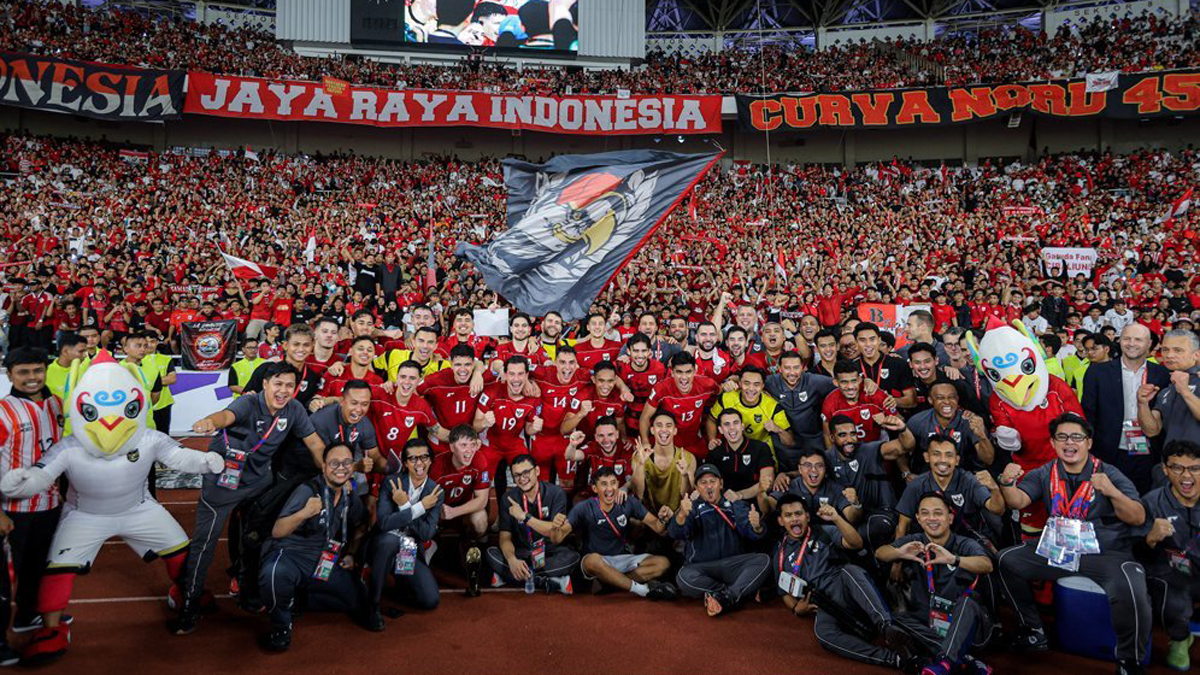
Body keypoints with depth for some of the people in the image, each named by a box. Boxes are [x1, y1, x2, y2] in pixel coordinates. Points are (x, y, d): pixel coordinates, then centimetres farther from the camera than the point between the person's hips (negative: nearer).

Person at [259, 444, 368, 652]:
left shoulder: (350, 496, 4)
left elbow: (360, 527, 25)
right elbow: (277, 532, -22)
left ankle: (299, 598, 11)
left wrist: (351, 554, 13)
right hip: (290, 556, -6)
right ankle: (281, 626, -11)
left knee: (361, 602, -3)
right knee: (275, 574, -40)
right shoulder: (308, 491, -15)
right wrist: (304, 513, -38)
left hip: (325, 563, 7)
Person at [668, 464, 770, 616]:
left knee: (763, 560, -24)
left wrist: (756, 526, -28)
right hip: (701, 568, -1)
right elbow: (676, 534, -11)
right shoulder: (692, 508, 9)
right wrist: (681, 515, -33)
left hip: (733, 566, 1)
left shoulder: (736, 506, 13)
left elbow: (750, 533, -3)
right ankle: (744, 591, -21)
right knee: (684, 577, -32)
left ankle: (726, 598, -31)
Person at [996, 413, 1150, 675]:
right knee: (1008, 560, -9)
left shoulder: (1109, 474, -4)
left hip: (1107, 554, -4)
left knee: (1131, 591, -33)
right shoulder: (1045, 474, 7)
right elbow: (1018, 501, -4)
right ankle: (1033, 631, 8)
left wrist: (1112, 492, -28)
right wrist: (1007, 483, -26)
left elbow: (1138, 518, -11)